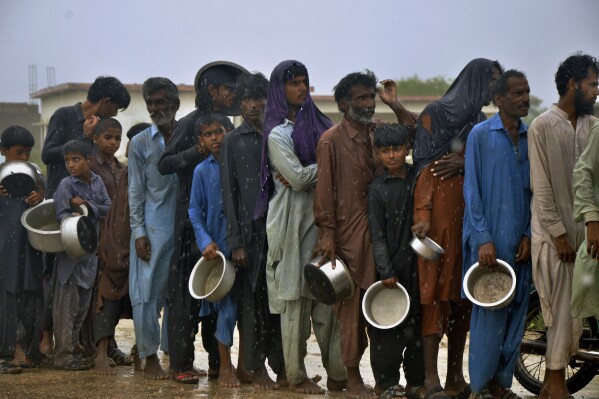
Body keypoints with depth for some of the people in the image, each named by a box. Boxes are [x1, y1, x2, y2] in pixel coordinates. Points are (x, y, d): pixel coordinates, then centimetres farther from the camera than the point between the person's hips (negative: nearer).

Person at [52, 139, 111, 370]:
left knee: (83, 303, 12)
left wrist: (87, 205, -15)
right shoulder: (67, 185, -8)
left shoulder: (97, 181, 6)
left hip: (91, 250, 6)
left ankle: (73, 347, 23)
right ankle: (63, 354, -1)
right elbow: (61, 215, -15)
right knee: (67, 303, -4)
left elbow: (108, 209, -1)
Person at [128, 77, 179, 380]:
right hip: (153, 229, -1)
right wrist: (138, 232, -4)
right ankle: (150, 357, 3)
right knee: (146, 292, -5)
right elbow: (135, 191, 4)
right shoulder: (141, 143, 5)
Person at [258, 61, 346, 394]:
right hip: (294, 219, -5)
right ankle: (297, 376, 6)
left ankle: (337, 372, 5)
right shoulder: (278, 133, -4)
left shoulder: (316, 122, 14)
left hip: (322, 216, 5)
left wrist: (305, 173, -9)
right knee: (296, 297, -1)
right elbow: (298, 178, -14)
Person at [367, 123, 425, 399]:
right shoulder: (377, 189, 0)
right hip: (391, 265, -2)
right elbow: (377, 235, -2)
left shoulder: (419, 178, 5)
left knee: (418, 322, 6)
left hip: (418, 262, 2)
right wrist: (386, 271, -8)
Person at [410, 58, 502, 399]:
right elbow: (424, 166, -8)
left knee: (464, 293, 6)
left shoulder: (482, 122, 18)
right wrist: (422, 215, -18)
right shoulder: (436, 113, -1)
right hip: (442, 208, -7)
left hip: (473, 211, 7)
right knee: (437, 288, -9)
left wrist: (464, 162, -9)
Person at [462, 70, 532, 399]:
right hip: (489, 239, -5)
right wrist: (483, 239, -12)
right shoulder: (481, 135, -3)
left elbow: (535, 190, 12)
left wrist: (529, 235, 1)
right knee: (489, 314, -5)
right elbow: (472, 191, -5)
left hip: (520, 242, 5)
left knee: (516, 312, 7)